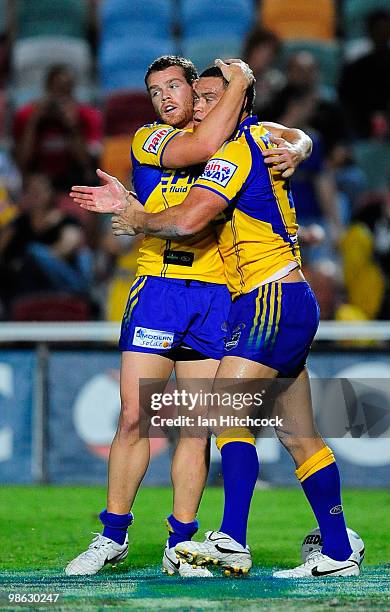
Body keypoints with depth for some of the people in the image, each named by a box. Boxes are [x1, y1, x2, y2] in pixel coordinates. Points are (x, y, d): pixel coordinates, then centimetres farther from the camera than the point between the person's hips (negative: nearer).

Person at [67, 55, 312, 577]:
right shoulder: (148, 139, 6)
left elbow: (295, 137, 13)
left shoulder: (236, 137, 17)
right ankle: (113, 536, 5)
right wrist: (238, 82, -4)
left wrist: (293, 149, -10)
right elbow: (202, 145, -11)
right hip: (157, 288, -2)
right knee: (134, 418, -5)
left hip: (216, 295, 2)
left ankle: (180, 545, 3)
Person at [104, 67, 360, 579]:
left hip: (273, 300, -10)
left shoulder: (238, 148, -10)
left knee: (227, 413, -19)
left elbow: (188, 220, -20)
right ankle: (339, 552, 13)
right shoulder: (260, 140, 19)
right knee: (298, 435, 11)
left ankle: (232, 541, -30)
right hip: (292, 305, 10)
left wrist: (139, 222, 0)